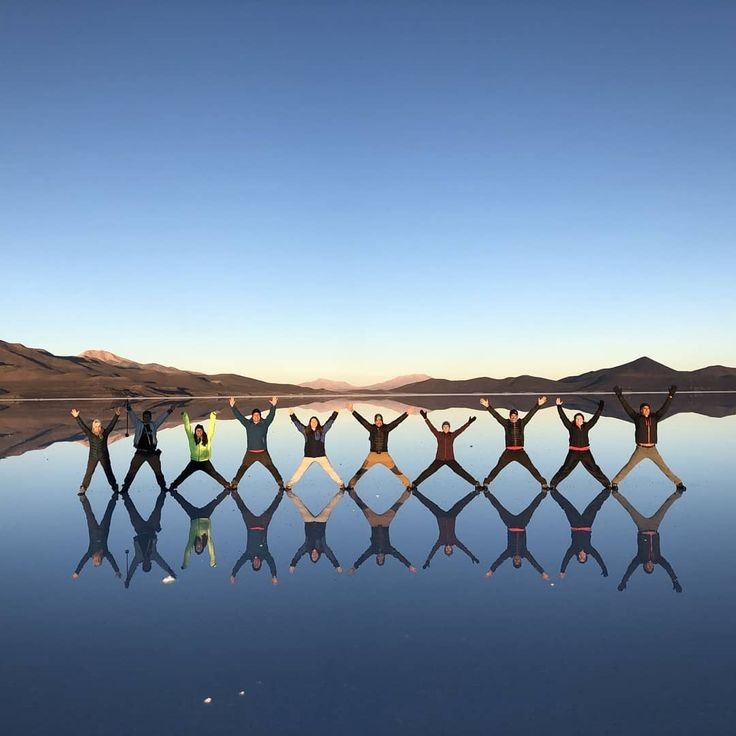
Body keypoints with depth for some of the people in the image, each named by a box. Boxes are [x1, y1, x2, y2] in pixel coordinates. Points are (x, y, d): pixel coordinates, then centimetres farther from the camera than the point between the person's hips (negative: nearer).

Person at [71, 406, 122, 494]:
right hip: (93, 457, 0)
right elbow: (82, 425, -15)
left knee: (108, 472, 9)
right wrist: (77, 417, -25)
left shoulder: (105, 433, -6)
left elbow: (112, 424, -10)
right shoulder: (90, 433, -7)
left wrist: (117, 415, -19)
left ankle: (115, 487, 18)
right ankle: (83, 489, 5)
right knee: (89, 472, -1)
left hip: (104, 456, 0)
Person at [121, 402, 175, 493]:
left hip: (152, 453, 1)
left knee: (158, 470, 6)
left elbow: (162, 418, 13)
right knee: (132, 471, -3)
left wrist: (169, 411, 6)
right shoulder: (138, 424, 7)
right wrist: (128, 408, -12)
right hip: (140, 453, -1)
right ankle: (125, 487, 4)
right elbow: (132, 416, 0)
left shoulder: (153, 425, 12)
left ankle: (163, 487, 16)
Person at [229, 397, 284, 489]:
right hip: (250, 453, 1)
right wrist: (233, 406, -9)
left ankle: (280, 482, 4)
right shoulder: (248, 424, 4)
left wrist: (273, 406, -26)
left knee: (271, 467, -1)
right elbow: (239, 416, 0)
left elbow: (271, 415, -11)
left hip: (263, 453, -1)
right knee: (243, 467, 1)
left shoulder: (264, 423, 1)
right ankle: (234, 482, 7)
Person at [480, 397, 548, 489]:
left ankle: (543, 483, 12)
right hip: (508, 452, 0)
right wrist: (488, 406, -17)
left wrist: (538, 405, -13)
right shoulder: (506, 423, -1)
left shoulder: (522, 422, 1)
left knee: (531, 468, 3)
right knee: (497, 468, 1)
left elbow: (531, 413, -5)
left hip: (520, 452, 1)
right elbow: (496, 415, -8)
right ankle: (486, 483, 9)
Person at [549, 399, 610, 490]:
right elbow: (563, 417, -6)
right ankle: (553, 484, 2)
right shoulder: (571, 426, -2)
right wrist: (559, 406, -11)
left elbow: (595, 417, 6)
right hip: (573, 453, -1)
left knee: (594, 469, 6)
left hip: (585, 452, 2)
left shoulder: (586, 427, 3)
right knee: (565, 469, -3)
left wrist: (600, 408, 5)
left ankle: (607, 483, 14)